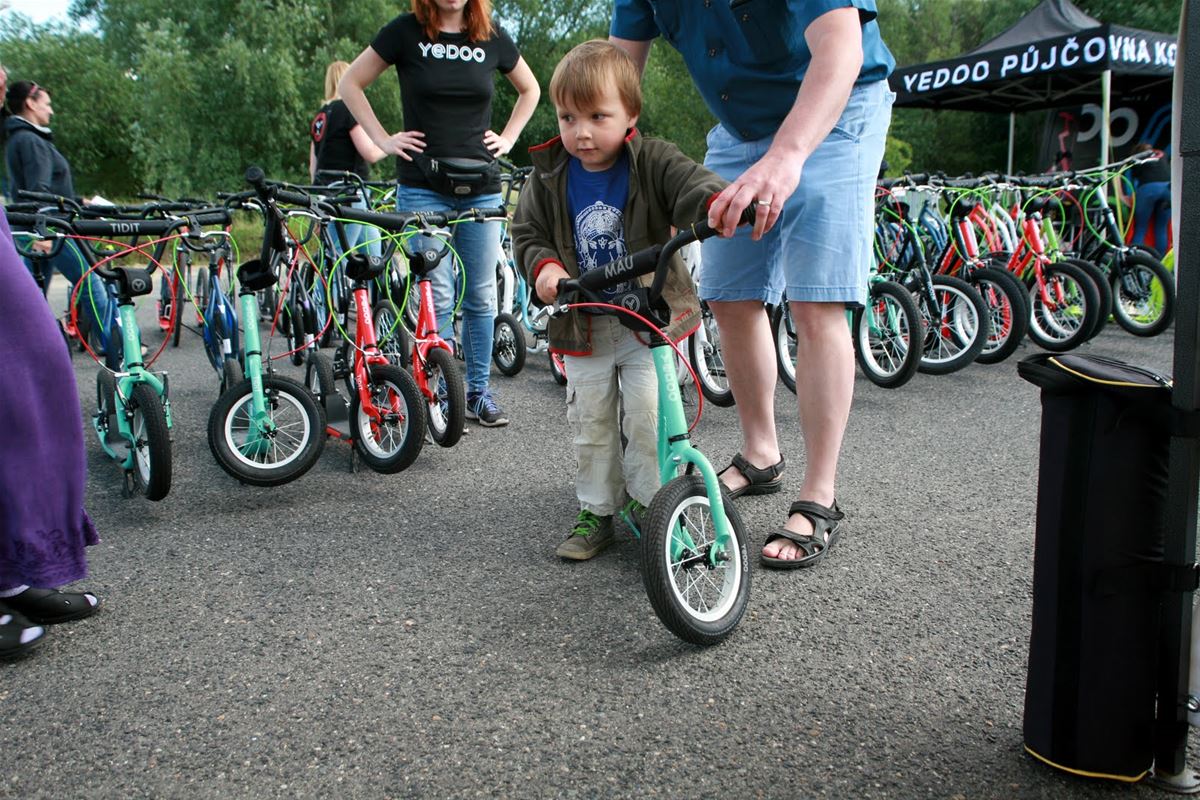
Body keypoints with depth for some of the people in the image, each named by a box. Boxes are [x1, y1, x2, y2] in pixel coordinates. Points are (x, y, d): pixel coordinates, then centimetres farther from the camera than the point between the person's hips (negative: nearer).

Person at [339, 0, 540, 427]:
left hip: (481, 186, 3)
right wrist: (384, 140, 0)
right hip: (424, 186, -3)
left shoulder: (492, 36, 6)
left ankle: (479, 390, 17)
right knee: (438, 295, -6)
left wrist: (508, 138, 11)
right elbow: (351, 83, 7)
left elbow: (529, 89, 23)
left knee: (481, 294, 5)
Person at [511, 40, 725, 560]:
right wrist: (543, 265, -18)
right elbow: (527, 230, 5)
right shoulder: (550, 176, -2)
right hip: (583, 324, 3)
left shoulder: (653, 162, -10)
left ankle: (646, 503, 15)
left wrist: (717, 201, -50)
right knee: (590, 420, 8)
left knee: (648, 414, -7)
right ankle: (596, 511, 22)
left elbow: (691, 184, -25)